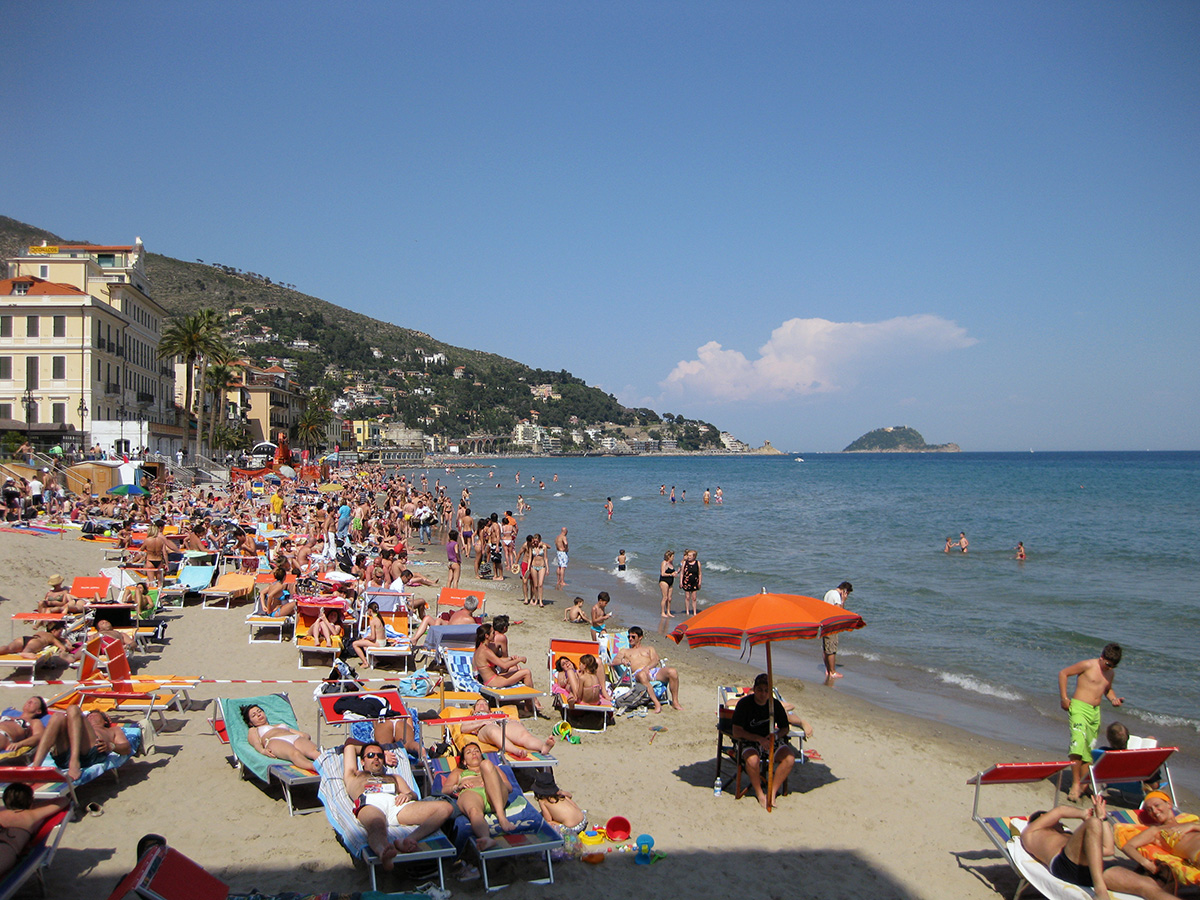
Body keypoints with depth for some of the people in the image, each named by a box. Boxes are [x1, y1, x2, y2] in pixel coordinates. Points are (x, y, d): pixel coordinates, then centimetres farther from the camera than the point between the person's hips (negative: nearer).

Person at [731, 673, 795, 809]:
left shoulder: (775, 704, -2)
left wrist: (775, 735, -14)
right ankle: (759, 793, -9)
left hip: (771, 740, 4)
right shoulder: (744, 704, -12)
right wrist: (759, 739, -24)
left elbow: (785, 728, 9)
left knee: (790, 758, -23)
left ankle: (772, 792, -10)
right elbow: (736, 732, -15)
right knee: (752, 760, -35)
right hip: (749, 741, -4)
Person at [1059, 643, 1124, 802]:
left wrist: (1113, 698, 7)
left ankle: (1083, 784, 19)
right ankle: (1075, 784, -18)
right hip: (1079, 707, -7)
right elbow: (1063, 673, -5)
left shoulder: (1111, 673, 13)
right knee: (1078, 743, -21)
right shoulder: (1088, 665, -8)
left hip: (1096, 712, 7)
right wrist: (1063, 698, -9)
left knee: (1089, 749, 10)